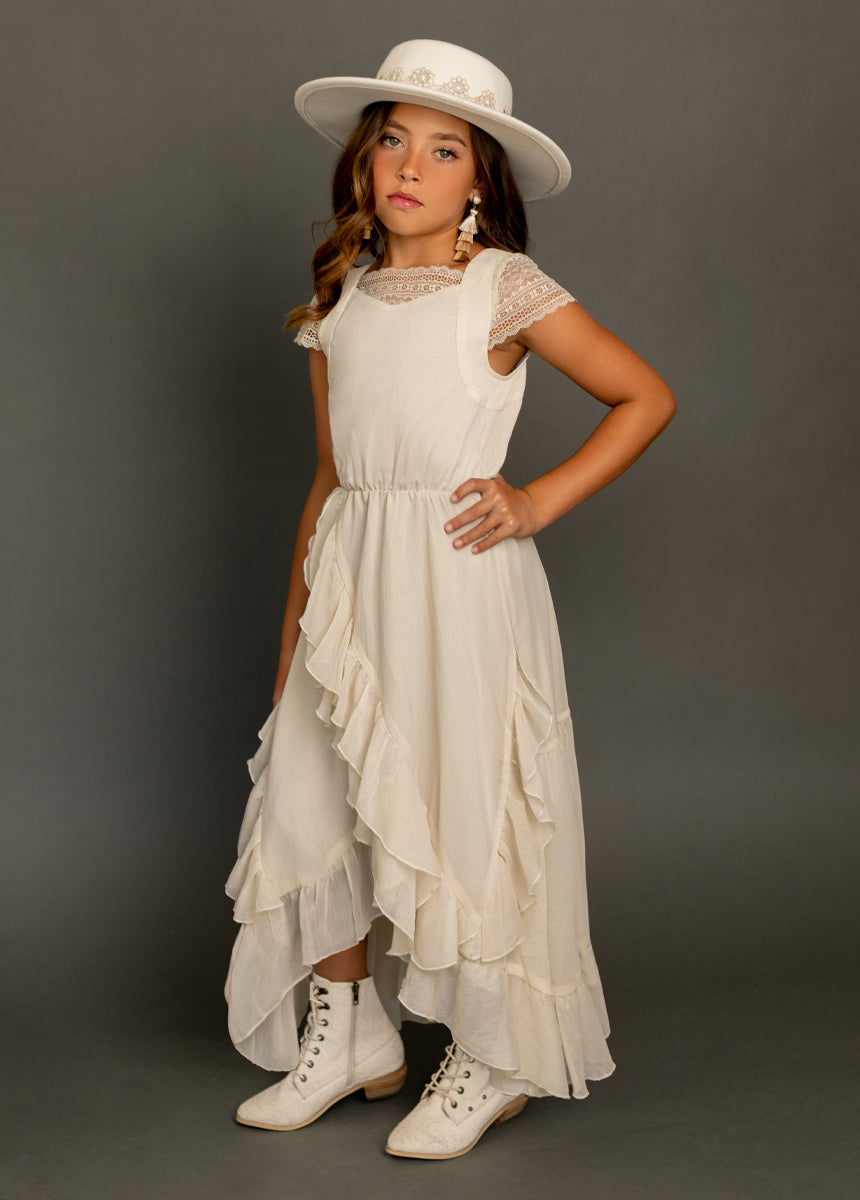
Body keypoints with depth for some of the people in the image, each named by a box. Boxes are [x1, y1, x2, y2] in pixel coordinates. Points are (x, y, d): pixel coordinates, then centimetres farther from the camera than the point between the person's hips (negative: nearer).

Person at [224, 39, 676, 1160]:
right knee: (304, 797, 4)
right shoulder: (340, 301, 12)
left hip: (459, 577, -5)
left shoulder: (505, 288, -3)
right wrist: (294, 631, 16)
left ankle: (491, 1062, 19)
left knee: (465, 810, 0)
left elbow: (646, 397, 1)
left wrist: (541, 500, -8)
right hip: (352, 583, 6)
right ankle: (350, 1039, 24)